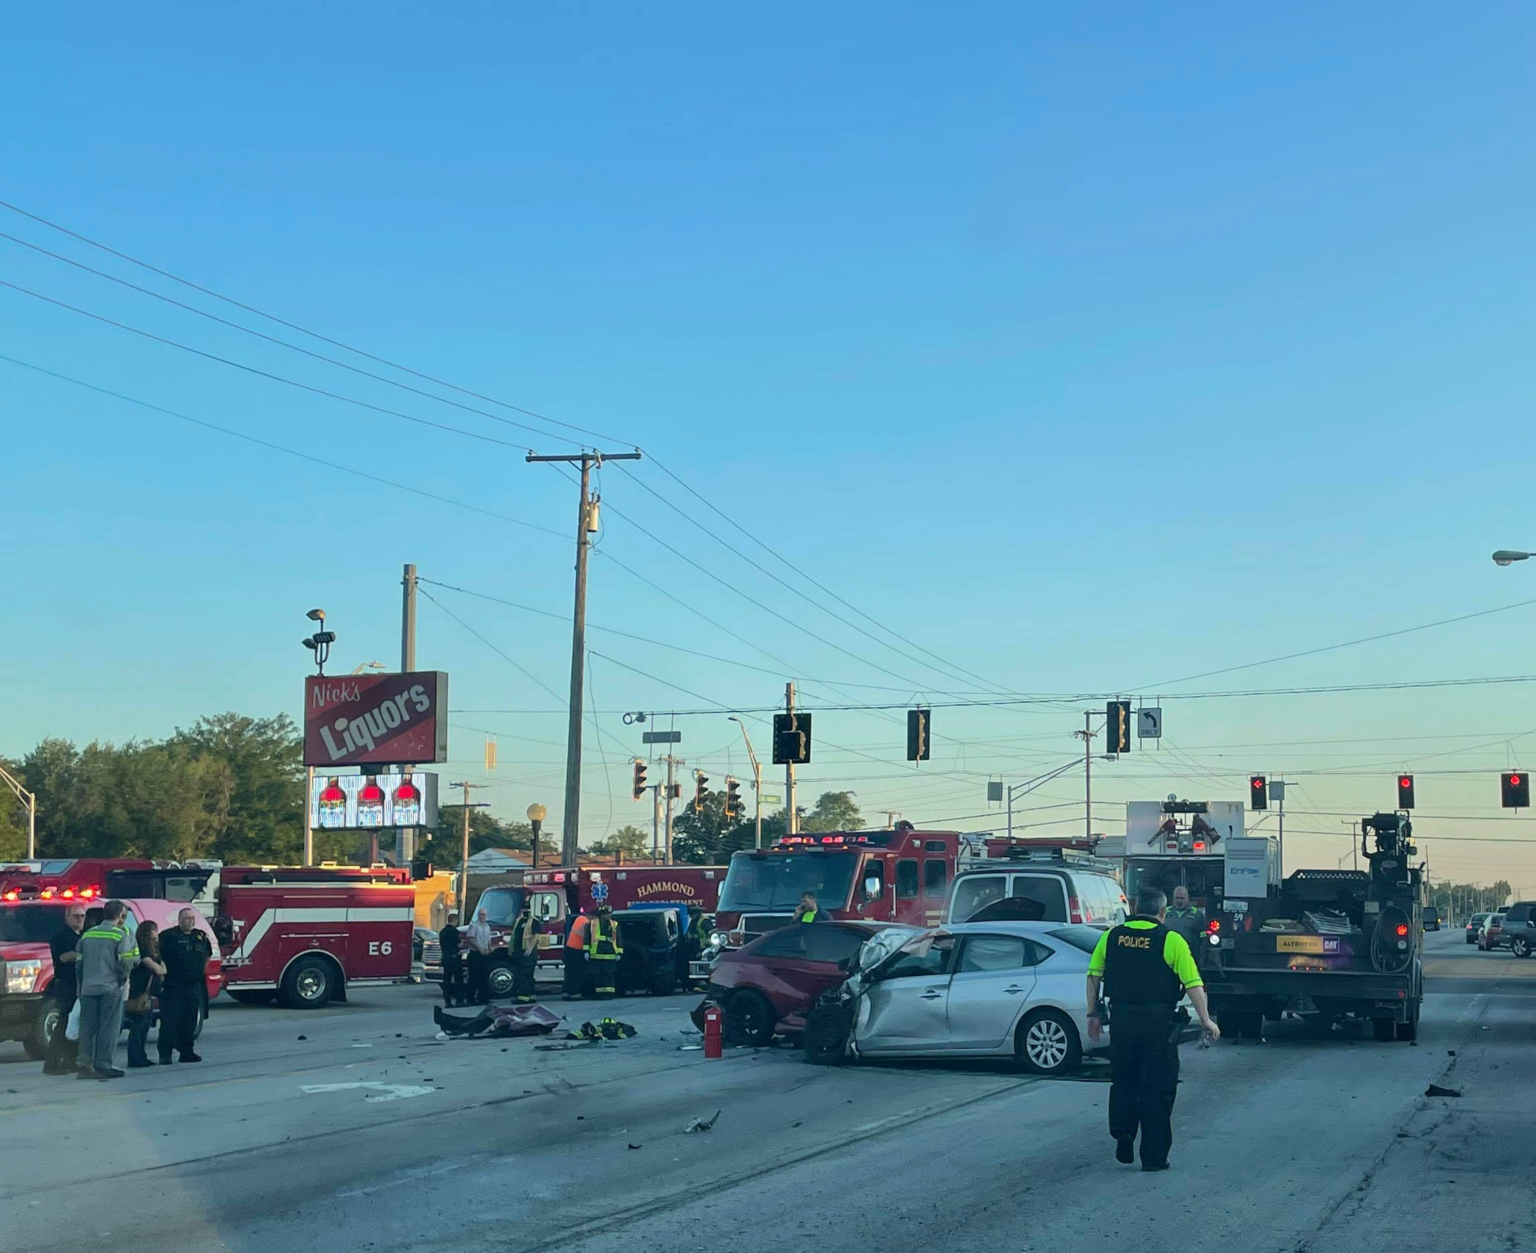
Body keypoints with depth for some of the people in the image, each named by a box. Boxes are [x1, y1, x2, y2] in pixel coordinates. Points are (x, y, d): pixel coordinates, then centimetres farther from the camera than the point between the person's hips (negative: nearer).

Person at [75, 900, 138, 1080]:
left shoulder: (87, 934, 12)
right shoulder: (121, 935, -7)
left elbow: (79, 963, 14)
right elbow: (127, 962, -14)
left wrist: (81, 985, 21)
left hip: (88, 988, 5)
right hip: (111, 988, -5)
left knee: (87, 1026, 9)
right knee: (108, 1027, -1)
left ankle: (84, 1065, 8)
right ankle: (102, 1065, -2)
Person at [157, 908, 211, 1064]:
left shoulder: (201, 936, 13)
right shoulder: (169, 936, -7)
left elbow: (208, 955, 28)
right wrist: (163, 970, -13)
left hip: (194, 986, 6)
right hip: (173, 986, -6)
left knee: (190, 1022, 10)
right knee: (169, 1021, -7)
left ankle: (186, 1052, 17)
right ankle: (164, 1054, -4)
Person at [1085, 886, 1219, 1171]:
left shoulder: (1111, 936, 5)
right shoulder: (1171, 940, -6)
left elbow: (1094, 976, 7)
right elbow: (1193, 984, -9)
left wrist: (1093, 1014, 15)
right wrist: (1206, 1021, -3)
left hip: (1122, 1020, 3)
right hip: (1158, 1022, -3)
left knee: (1123, 1083, 20)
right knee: (1157, 1089, 6)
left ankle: (1123, 1138, 8)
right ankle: (1153, 1156, 8)